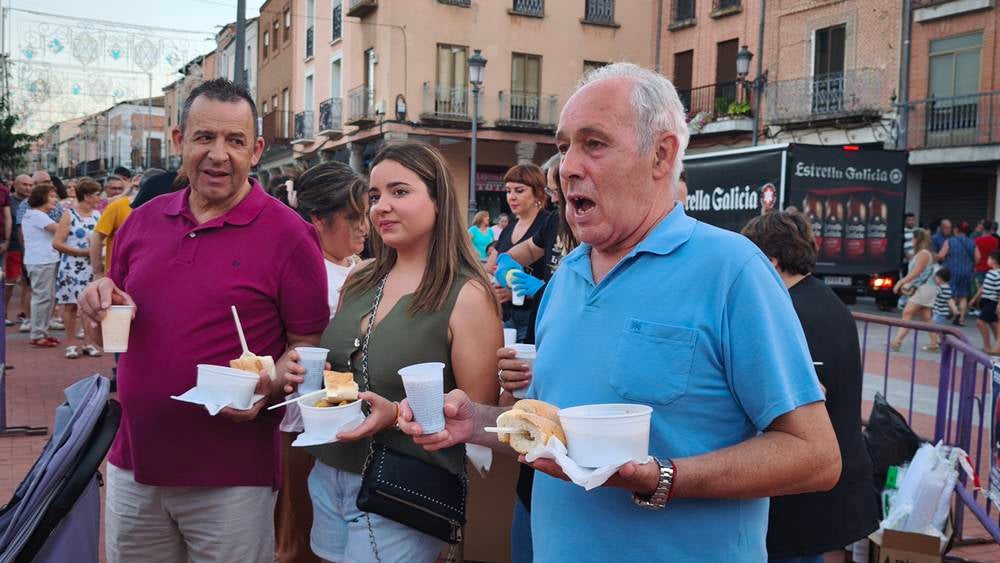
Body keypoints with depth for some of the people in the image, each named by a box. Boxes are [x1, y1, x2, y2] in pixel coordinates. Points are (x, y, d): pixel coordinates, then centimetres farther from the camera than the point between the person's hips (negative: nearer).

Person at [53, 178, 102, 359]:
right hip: (71, 268, -4)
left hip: (91, 268, 4)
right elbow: (57, 243, -11)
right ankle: (71, 343, 9)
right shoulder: (69, 215, -6)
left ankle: (89, 342, 10)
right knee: (70, 305, 2)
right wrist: (82, 252, -15)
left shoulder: (97, 215, 8)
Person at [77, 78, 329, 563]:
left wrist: (269, 384, -25)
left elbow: (309, 343, -7)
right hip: (132, 466, 5)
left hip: (232, 477, -5)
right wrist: (104, 303, -5)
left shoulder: (288, 235, -9)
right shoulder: (143, 221, 6)